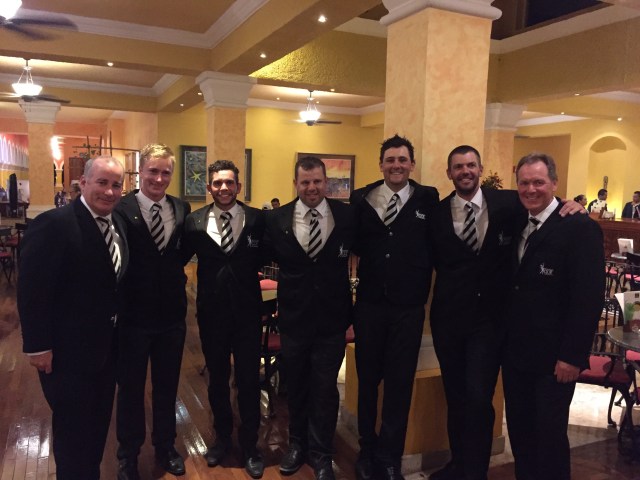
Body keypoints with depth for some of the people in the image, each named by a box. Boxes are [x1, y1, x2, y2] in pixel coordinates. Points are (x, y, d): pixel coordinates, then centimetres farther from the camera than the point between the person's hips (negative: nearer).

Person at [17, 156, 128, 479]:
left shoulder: (117, 225, 5)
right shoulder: (54, 224, -19)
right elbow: (32, 291, -20)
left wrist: (116, 330, 7)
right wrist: (38, 346, -19)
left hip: (106, 346, 7)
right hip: (67, 350, -7)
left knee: (98, 425, 21)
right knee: (72, 429, 11)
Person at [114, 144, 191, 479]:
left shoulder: (182, 209, 0)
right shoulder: (120, 210, -14)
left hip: (172, 314, 4)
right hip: (133, 315, -3)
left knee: (167, 386, 20)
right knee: (130, 389, 16)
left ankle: (165, 448, 42)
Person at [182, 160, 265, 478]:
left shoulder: (257, 219, -7)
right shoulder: (195, 222, -3)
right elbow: (181, 258, 1)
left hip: (247, 310, -1)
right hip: (211, 311, 2)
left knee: (249, 379, 8)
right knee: (217, 377, 18)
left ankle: (249, 445, 28)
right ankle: (222, 437, 40)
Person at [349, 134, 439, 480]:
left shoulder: (428, 199, -2)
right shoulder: (361, 198, 1)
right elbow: (354, 243, 7)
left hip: (408, 307, -1)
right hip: (369, 303, 2)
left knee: (400, 384, 9)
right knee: (367, 380, 14)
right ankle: (367, 450, 34)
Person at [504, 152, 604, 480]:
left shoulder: (580, 227, -12)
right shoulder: (517, 226, 9)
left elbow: (589, 298, -16)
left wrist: (573, 356, -17)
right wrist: (503, 340, 5)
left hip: (554, 359, -6)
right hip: (515, 353, 6)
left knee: (550, 435, 7)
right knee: (519, 432, 15)